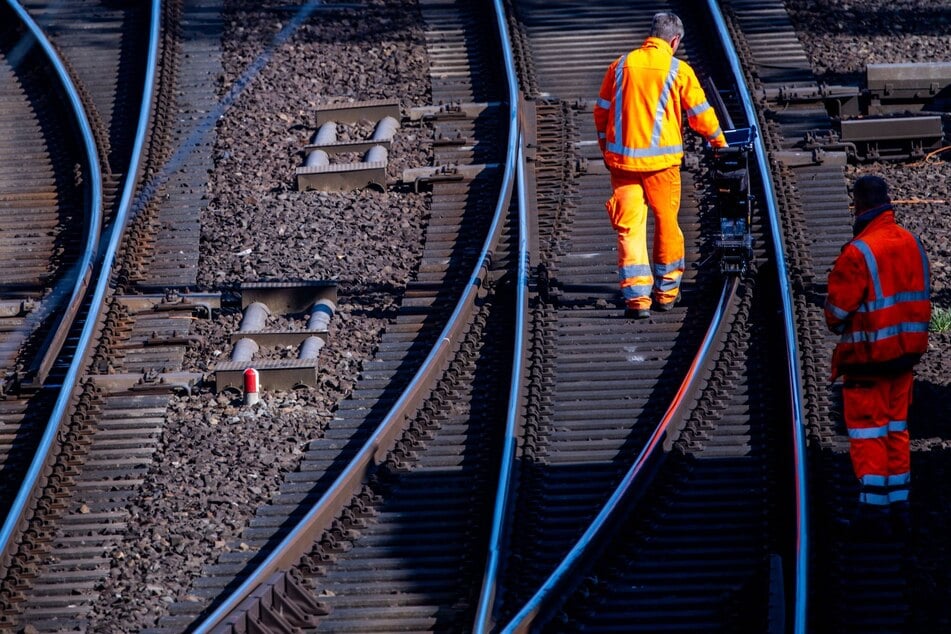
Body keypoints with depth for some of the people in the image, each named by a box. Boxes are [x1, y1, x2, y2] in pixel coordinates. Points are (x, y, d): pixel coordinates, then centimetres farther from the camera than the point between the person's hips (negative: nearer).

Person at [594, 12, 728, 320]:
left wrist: (606, 150, 25)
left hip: (622, 158, 2)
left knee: (629, 228, 2)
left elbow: (601, 112, 12)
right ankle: (667, 291, 23)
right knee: (666, 225, 14)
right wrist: (718, 139, 21)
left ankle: (636, 297, -7)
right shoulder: (678, 70, -4)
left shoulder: (621, 65, 5)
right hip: (660, 161, -2)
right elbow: (700, 113, 2)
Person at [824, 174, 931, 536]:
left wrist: (837, 326, 7)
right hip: (906, 351, 7)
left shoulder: (859, 253, -20)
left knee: (867, 430, 2)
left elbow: (837, 310, -14)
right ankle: (898, 506, 18)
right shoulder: (912, 244, 3)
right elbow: (922, 296, 11)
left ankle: (873, 509, 1)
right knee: (896, 427, 15)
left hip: (869, 355, -7)